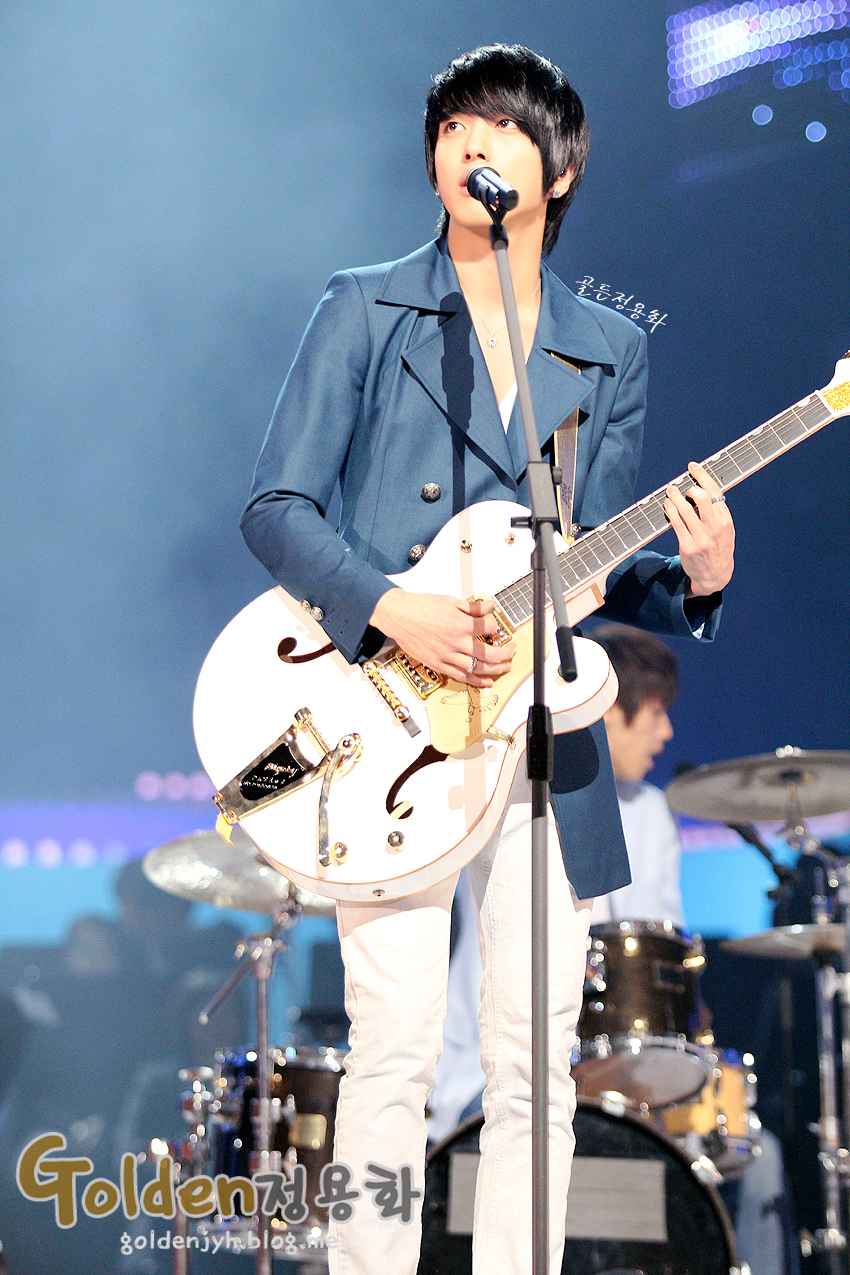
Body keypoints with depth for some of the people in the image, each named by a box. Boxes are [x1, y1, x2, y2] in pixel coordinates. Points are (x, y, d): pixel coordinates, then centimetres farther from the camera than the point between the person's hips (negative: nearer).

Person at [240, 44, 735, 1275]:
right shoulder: (366, 311, 3)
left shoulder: (610, 352, 13)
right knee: (394, 1048, -6)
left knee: (535, 1063, 5)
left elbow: (591, 568, 13)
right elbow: (275, 506, -2)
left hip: (544, 742, 3)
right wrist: (389, 610, -17)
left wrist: (690, 580, -8)